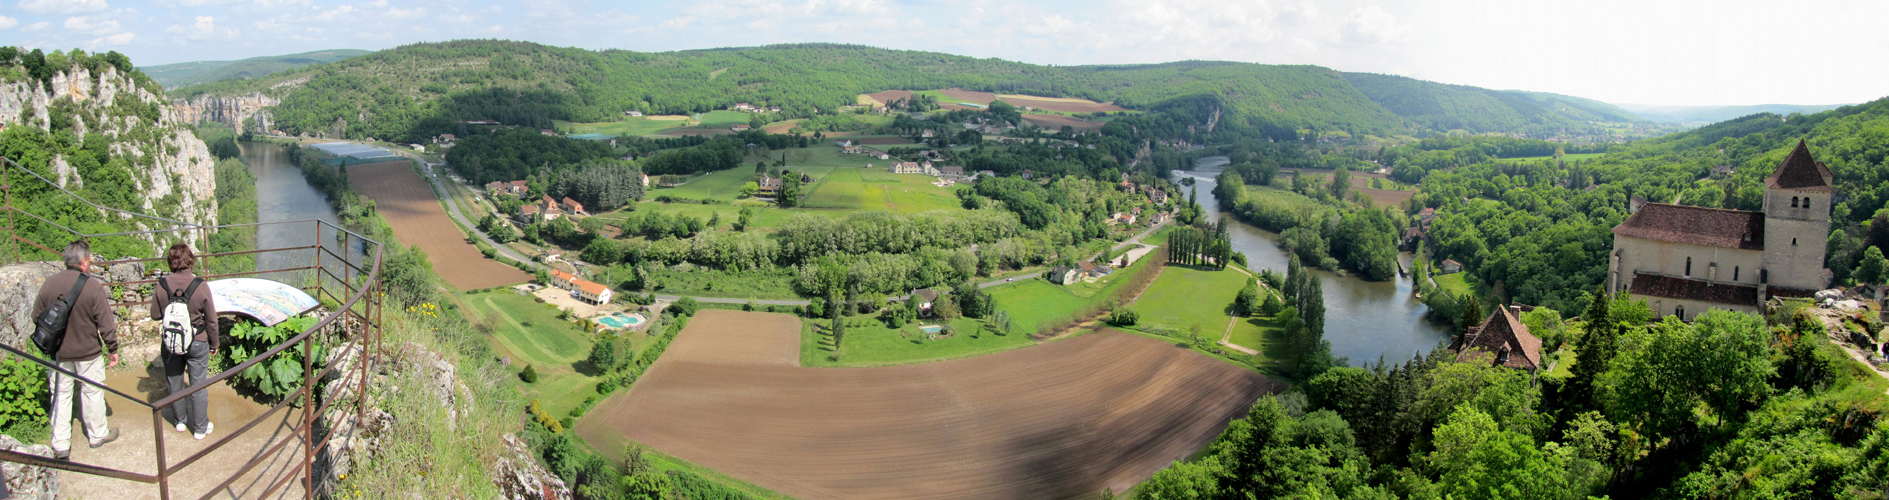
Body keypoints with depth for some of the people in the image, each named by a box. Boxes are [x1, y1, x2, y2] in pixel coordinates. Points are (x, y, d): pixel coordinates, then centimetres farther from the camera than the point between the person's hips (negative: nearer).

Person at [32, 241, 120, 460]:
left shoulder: (49, 284, -8)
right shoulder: (93, 287, -19)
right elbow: (106, 324, -14)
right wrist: (113, 349, 0)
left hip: (59, 353, 3)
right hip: (88, 352, -3)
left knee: (61, 394, 12)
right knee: (92, 392, 13)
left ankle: (60, 445, 15)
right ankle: (97, 435, 28)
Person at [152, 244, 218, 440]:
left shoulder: (162, 285, -13)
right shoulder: (200, 286, -18)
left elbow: (155, 314, -3)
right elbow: (211, 319, -9)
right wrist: (214, 343, 5)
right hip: (197, 343, -2)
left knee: (175, 382, 21)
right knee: (198, 385, 10)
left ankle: (180, 420, 38)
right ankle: (200, 428, 20)